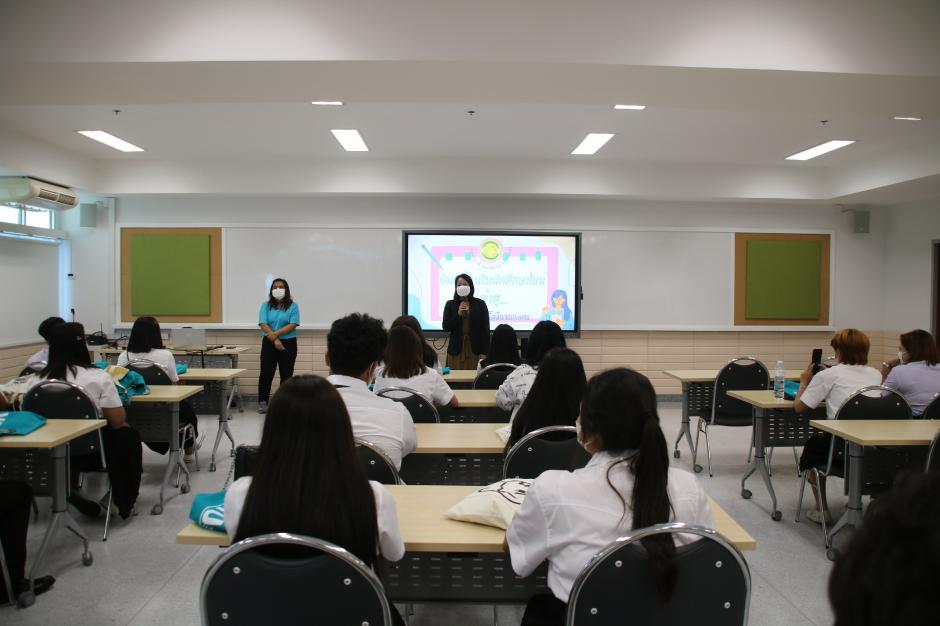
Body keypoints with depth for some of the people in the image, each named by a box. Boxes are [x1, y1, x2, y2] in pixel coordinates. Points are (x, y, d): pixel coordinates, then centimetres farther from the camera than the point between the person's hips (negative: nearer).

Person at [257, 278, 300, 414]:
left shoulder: (292, 306, 1)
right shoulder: (266, 305, 5)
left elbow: (293, 325, -10)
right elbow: (263, 324, -6)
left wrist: (275, 334, -19)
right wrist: (274, 340, -17)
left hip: (288, 343, -1)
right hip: (269, 343, 1)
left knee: (286, 374, 5)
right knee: (266, 373, -1)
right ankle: (262, 402, 7)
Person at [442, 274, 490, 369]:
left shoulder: (480, 304, 2)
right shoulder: (450, 304, 6)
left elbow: (485, 329, 0)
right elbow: (445, 327, 0)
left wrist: (484, 352, -6)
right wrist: (458, 314, -13)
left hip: (475, 349, -1)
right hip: (456, 349, 1)